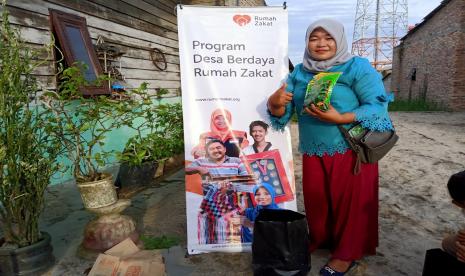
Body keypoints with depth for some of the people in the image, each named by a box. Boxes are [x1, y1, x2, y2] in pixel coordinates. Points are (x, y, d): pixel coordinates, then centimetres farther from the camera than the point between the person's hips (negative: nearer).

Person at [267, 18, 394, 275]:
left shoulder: (357, 67, -6)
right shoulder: (299, 72, 8)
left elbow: (378, 105, -14)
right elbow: (284, 112, 6)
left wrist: (339, 118, -27)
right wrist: (275, 103, -18)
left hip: (350, 150, -4)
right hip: (313, 152, 4)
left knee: (349, 201, 5)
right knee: (316, 200, 12)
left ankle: (347, 253, 22)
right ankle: (320, 241, 34)